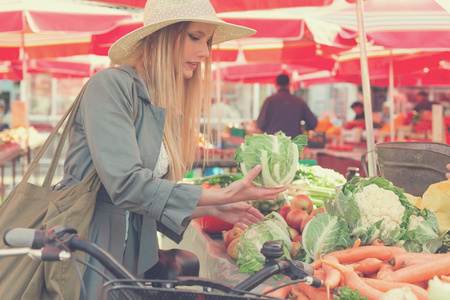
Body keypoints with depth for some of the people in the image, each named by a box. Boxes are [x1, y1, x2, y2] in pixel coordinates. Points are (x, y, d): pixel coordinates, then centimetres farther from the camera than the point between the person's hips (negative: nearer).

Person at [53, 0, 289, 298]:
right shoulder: (111, 85, -13)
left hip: (135, 249, 7)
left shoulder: (169, 110, 10)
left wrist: (212, 209, 4)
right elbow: (126, 185, -24)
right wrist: (223, 195, -24)